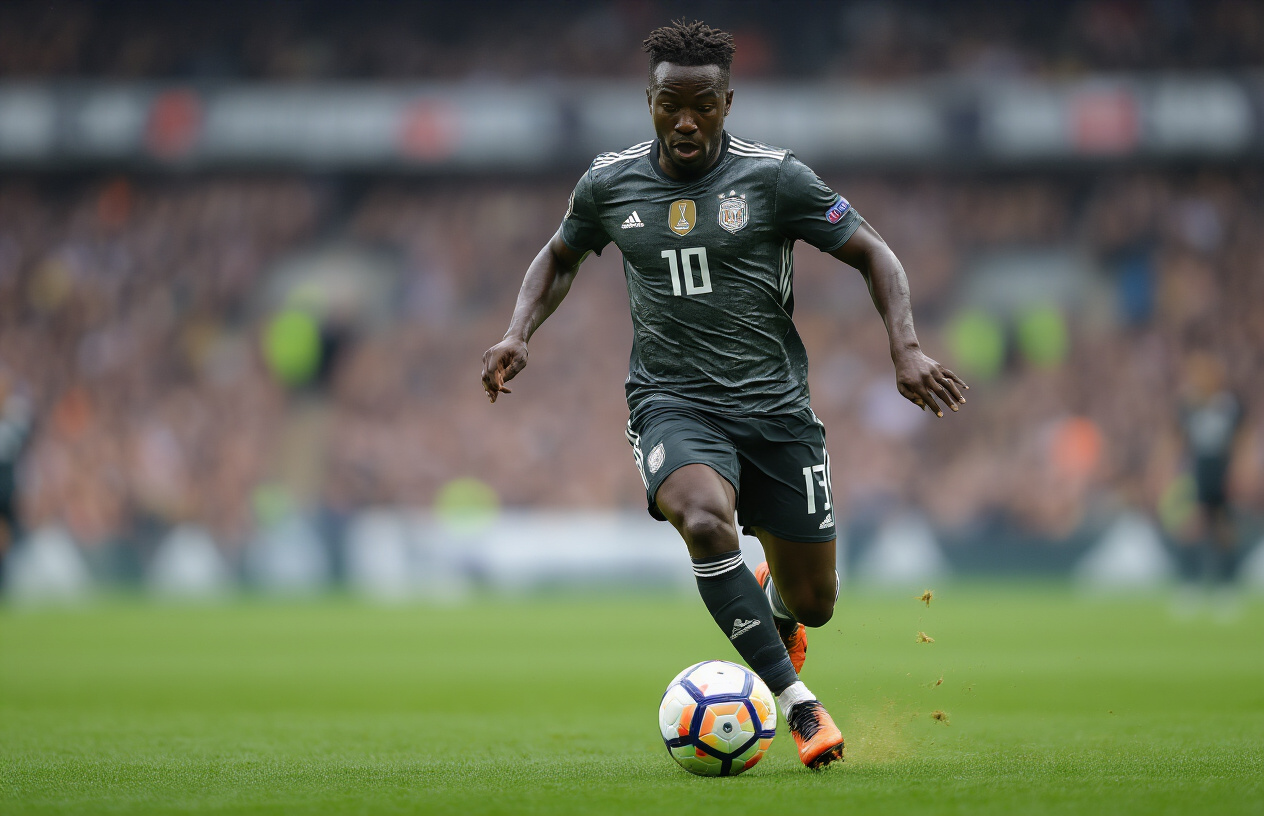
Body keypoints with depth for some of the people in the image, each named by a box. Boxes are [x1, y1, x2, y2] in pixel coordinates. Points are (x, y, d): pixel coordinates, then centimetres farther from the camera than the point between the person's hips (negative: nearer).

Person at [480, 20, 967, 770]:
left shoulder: (775, 178, -5)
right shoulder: (610, 184, 2)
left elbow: (873, 254, 0)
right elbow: (561, 258, 21)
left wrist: (907, 347, -14)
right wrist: (519, 334, 5)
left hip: (775, 405, 0)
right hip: (673, 404, 0)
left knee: (812, 605, 6)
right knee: (706, 522, -34)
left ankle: (773, 598, 47)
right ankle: (798, 705, -27)